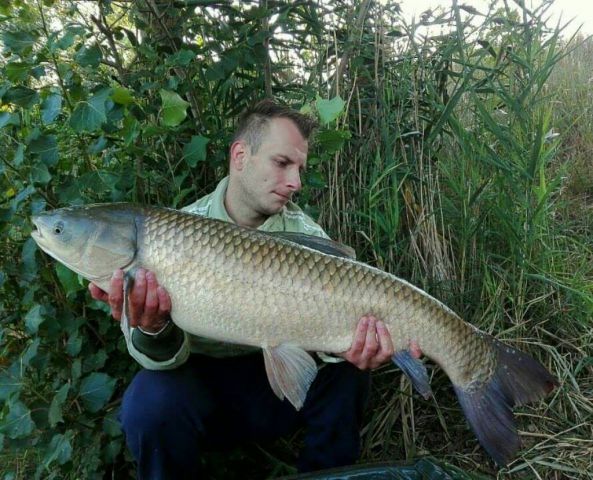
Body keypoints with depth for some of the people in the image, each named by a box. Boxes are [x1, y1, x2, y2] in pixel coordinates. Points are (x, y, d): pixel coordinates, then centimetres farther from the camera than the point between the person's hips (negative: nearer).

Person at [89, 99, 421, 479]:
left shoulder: (306, 233, -7)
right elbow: (168, 357, -20)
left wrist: (345, 343, -41)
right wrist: (153, 331, -44)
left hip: (277, 379, 3)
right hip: (201, 380, -2)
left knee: (345, 370, -20)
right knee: (151, 400, -30)